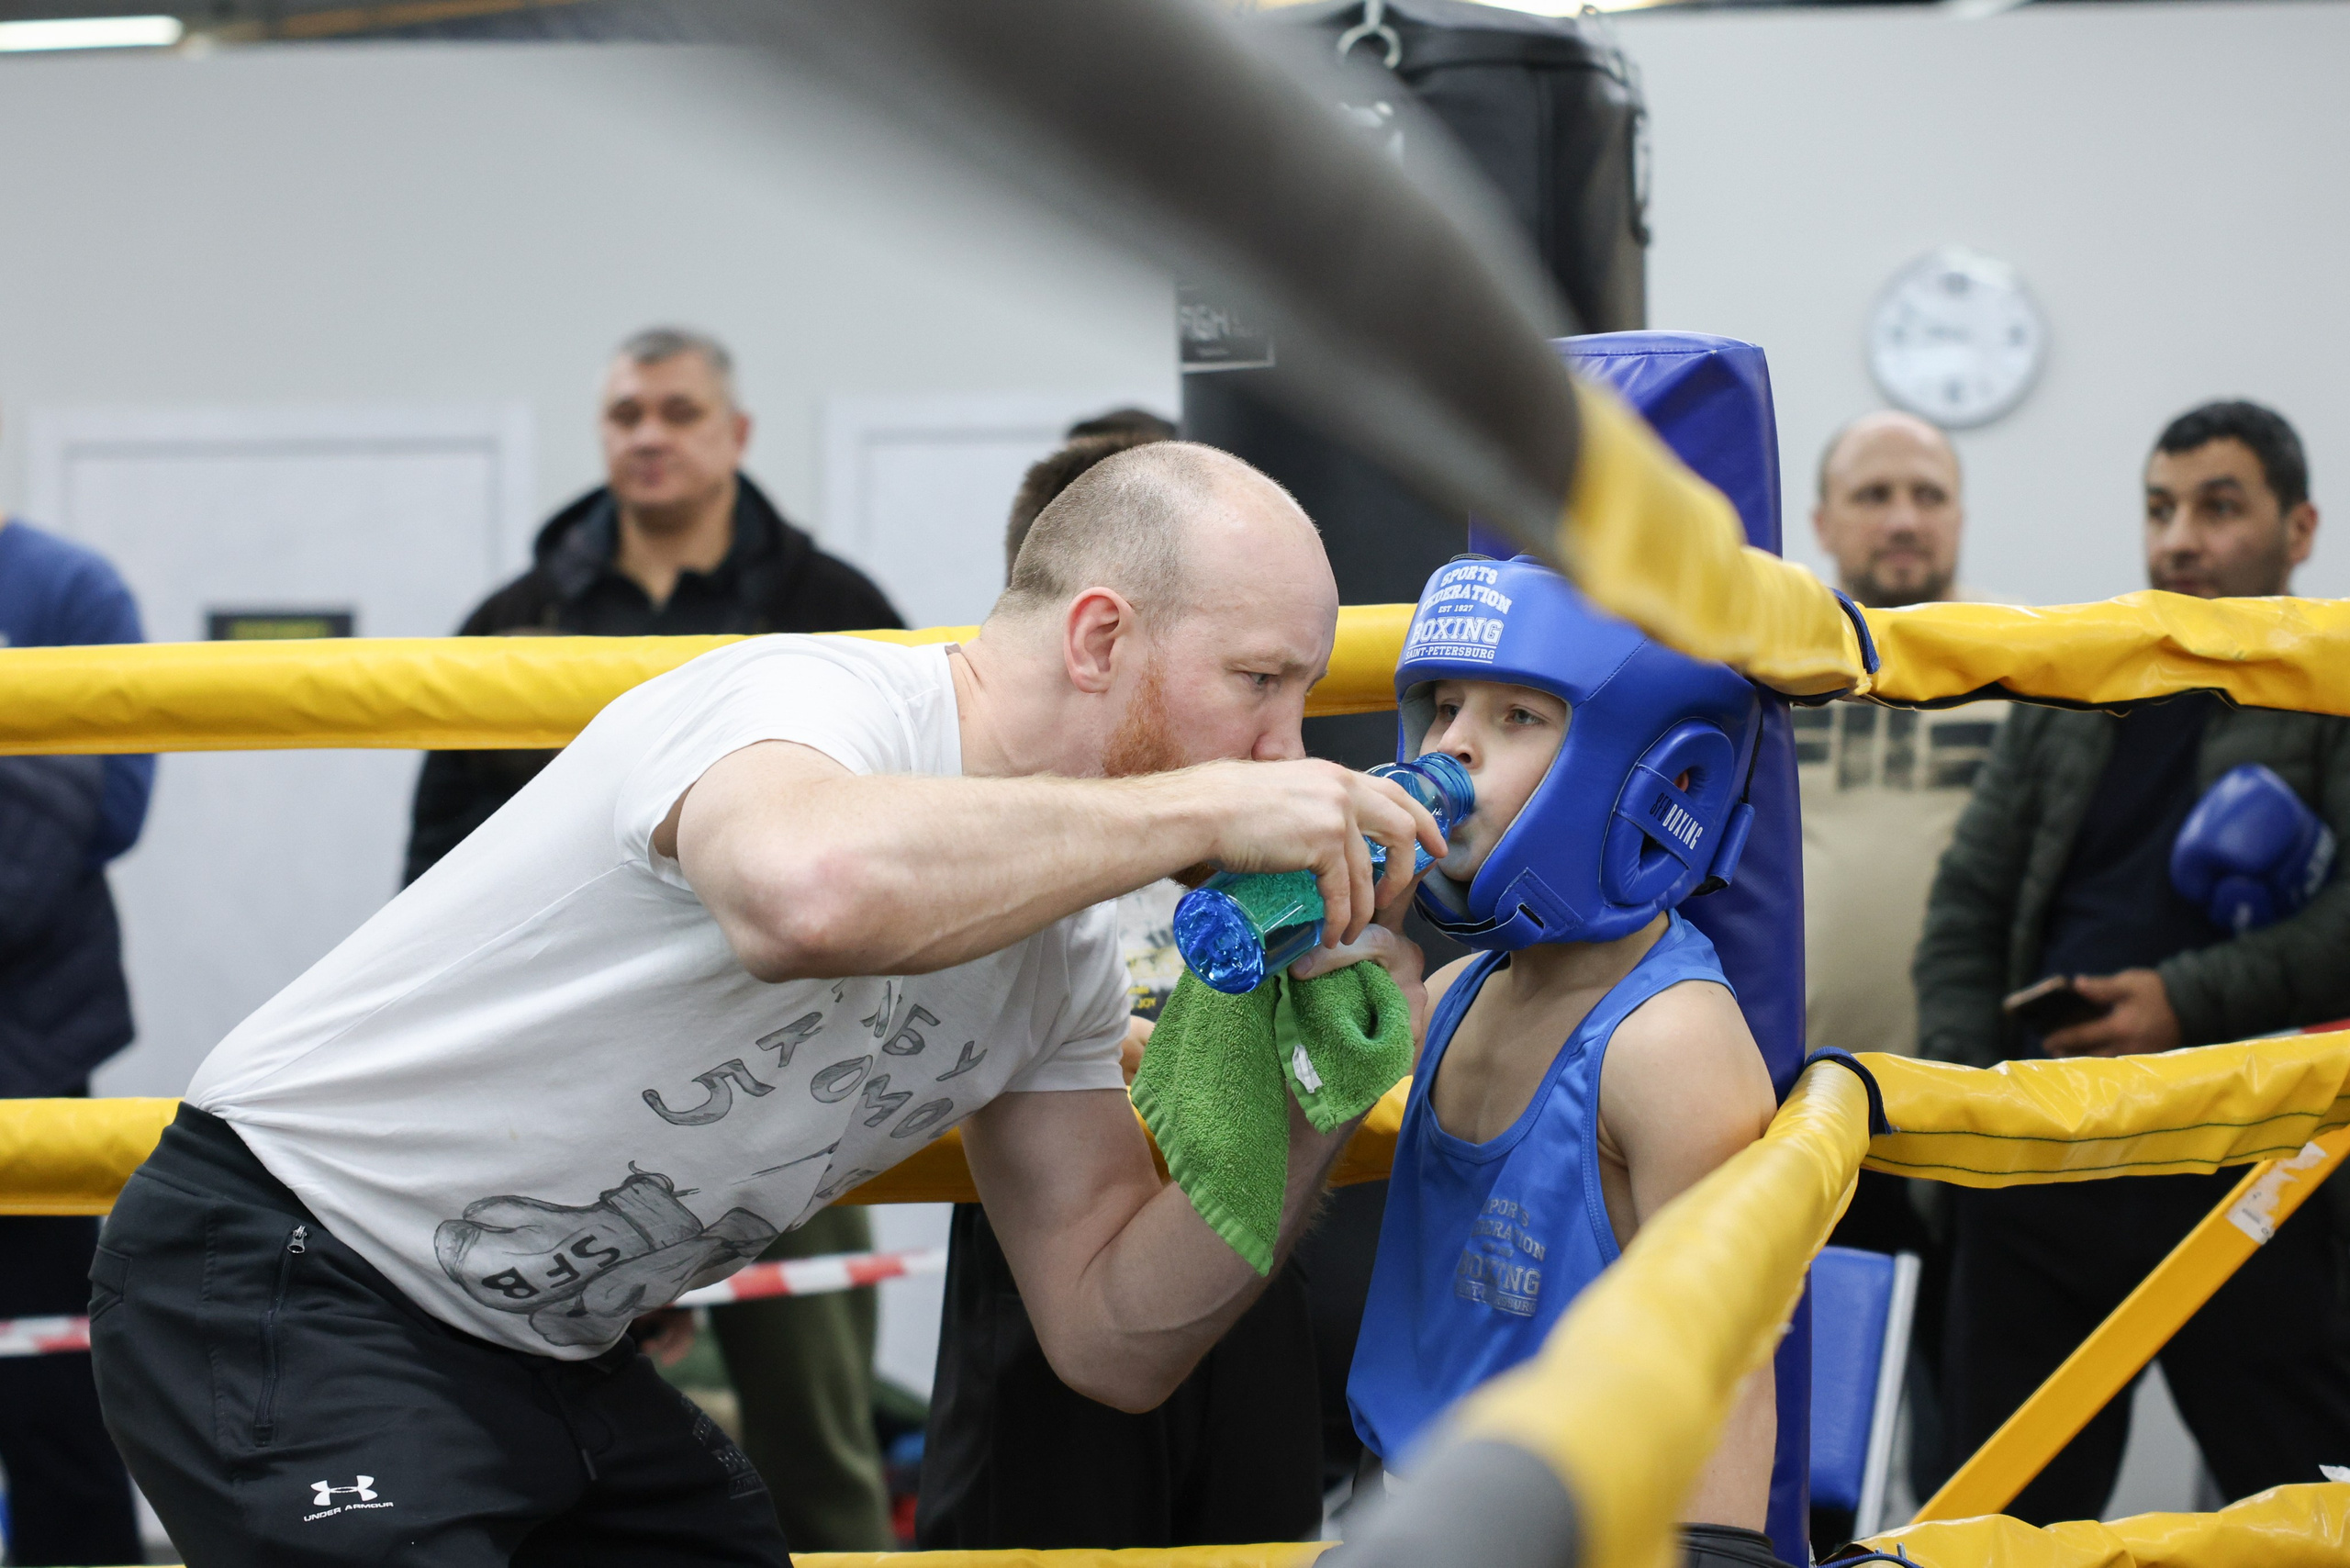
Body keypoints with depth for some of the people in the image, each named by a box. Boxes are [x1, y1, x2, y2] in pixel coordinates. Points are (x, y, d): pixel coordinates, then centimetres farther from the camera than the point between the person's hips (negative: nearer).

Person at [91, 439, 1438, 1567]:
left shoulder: (1062, 945, 3)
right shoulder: (820, 699, -23)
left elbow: (1111, 1341, 3)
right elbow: (807, 887, -50)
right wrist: (1202, 809, -38)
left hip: (553, 1354, 9)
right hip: (288, 1298, -9)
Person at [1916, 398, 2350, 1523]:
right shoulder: (2065, 693, 17)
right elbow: (1969, 901, 17)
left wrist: (2192, 1001, -17)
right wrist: (1962, 1077, 3)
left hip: (2234, 1171, -5)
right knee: (2012, 1498, 9)